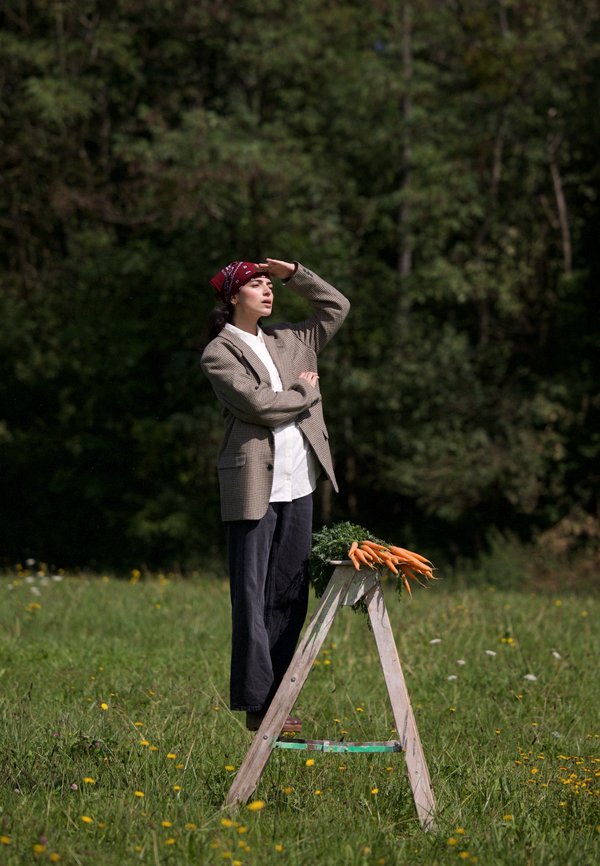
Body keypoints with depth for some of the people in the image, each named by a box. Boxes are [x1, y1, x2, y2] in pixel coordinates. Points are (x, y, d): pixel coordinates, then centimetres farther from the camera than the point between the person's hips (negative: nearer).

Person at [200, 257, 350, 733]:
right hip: (254, 486, -7)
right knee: (253, 596, -6)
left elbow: (337, 307, 23)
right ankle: (256, 705, -5)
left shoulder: (287, 341, 17)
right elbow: (258, 404, -15)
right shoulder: (219, 353, -4)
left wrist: (295, 275, 11)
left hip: (298, 484, 7)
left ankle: (275, 699, 12)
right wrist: (304, 392, -1)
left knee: (290, 595, 6)